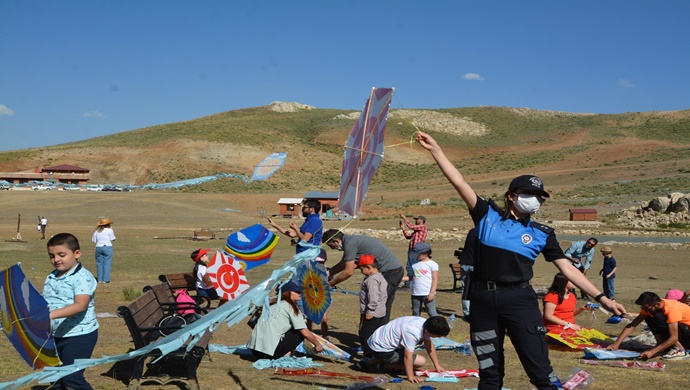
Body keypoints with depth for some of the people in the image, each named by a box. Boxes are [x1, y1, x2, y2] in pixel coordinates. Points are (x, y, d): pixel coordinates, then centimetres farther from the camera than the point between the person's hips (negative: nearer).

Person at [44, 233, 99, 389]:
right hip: (55, 336, 8)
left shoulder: (82, 277, -16)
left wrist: (52, 314, -40)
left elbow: (80, 305, -29)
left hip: (79, 335, -8)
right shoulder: (51, 278, 9)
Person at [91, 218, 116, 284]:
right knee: (107, 263, 0)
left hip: (98, 247, 4)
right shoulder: (109, 230, -5)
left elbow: (94, 240, 9)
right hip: (107, 247, -4)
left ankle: (100, 279, 10)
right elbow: (112, 239, -1)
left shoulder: (97, 231, 7)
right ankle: (105, 279, -1)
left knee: (99, 263, 9)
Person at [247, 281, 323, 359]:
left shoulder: (274, 305, 23)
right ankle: (284, 356, -2)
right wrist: (317, 344, 16)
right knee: (300, 333, 9)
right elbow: (306, 333, -2)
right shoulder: (291, 307, 2)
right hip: (270, 350, -7)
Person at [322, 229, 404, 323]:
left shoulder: (349, 243, -15)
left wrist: (331, 283, -2)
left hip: (390, 271, -10)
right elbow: (342, 264, 30)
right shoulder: (351, 240, 16)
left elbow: (348, 272, -14)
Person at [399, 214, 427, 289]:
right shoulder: (416, 230, 22)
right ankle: (407, 284, 19)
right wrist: (403, 228, 18)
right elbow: (408, 236, 24)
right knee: (409, 268, 12)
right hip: (411, 250, 9)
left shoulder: (423, 227, -4)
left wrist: (404, 218, -5)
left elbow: (411, 226, -12)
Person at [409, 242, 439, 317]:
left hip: (428, 294, -5)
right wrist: (411, 291, 8)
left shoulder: (432, 264, -3)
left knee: (432, 312, -5)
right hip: (416, 294, 5)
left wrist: (432, 293, -13)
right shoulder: (415, 264, 11)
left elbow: (435, 279, -6)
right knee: (416, 312, 11)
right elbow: (412, 278, 15)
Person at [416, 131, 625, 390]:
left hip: (519, 299, 0)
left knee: (540, 369, -4)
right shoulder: (487, 215, 6)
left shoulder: (541, 234, 8)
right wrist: (435, 149, -3)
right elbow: (459, 182, 1)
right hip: (482, 299, 1)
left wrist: (601, 298, 0)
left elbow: (567, 268, 7)